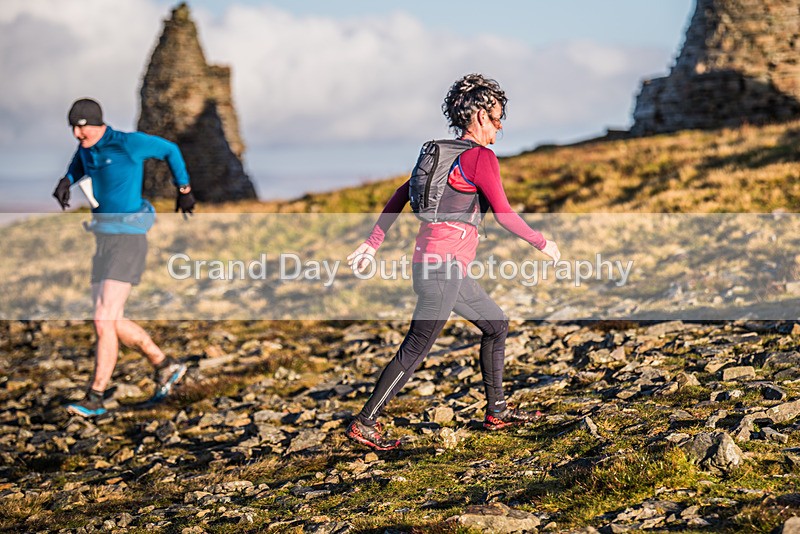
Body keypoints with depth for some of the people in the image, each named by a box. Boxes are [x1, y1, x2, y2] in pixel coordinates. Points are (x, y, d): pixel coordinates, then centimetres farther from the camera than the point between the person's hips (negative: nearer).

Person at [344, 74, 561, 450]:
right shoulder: (480, 157, -11)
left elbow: (401, 195, 16)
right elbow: (504, 215, -11)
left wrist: (372, 243, 18)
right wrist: (542, 243, 3)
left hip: (446, 269, 10)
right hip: (443, 267, -10)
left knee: (496, 324, 19)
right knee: (416, 349, -5)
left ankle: (496, 412, 26)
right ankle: (365, 423, -1)